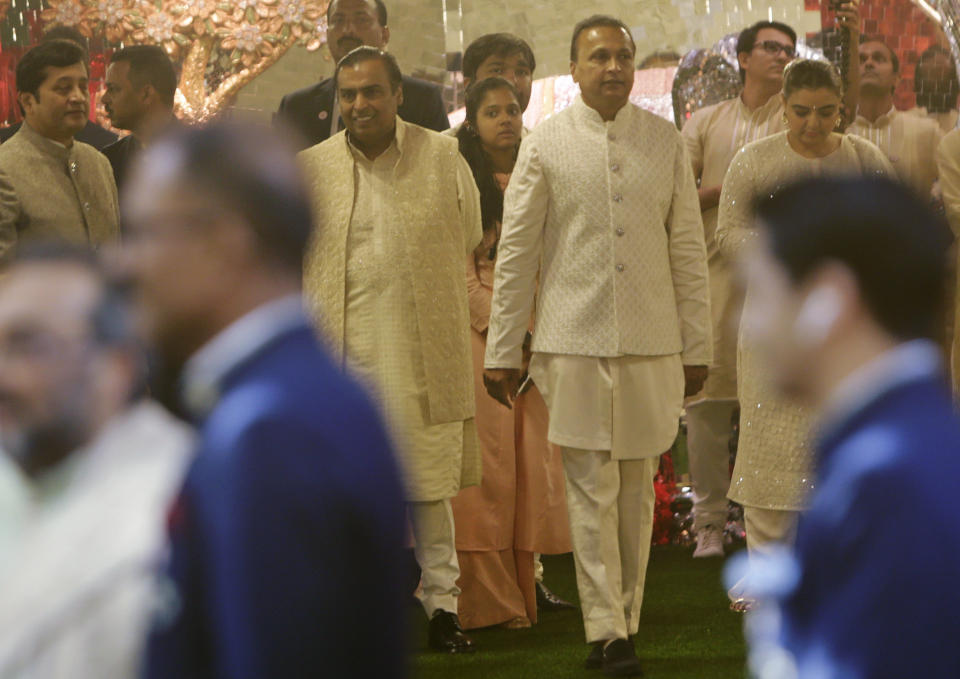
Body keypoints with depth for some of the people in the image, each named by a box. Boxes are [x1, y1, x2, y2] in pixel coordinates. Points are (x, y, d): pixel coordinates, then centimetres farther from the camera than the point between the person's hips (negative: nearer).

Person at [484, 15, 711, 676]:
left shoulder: (667, 141, 6)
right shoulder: (546, 144, 1)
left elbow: (688, 248, 9)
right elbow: (516, 252, 3)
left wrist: (697, 346, 8)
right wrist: (502, 351, 2)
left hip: (651, 344, 2)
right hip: (575, 341, -2)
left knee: (637, 491, 6)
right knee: (592, 489, -3)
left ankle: (626, 620, 15)